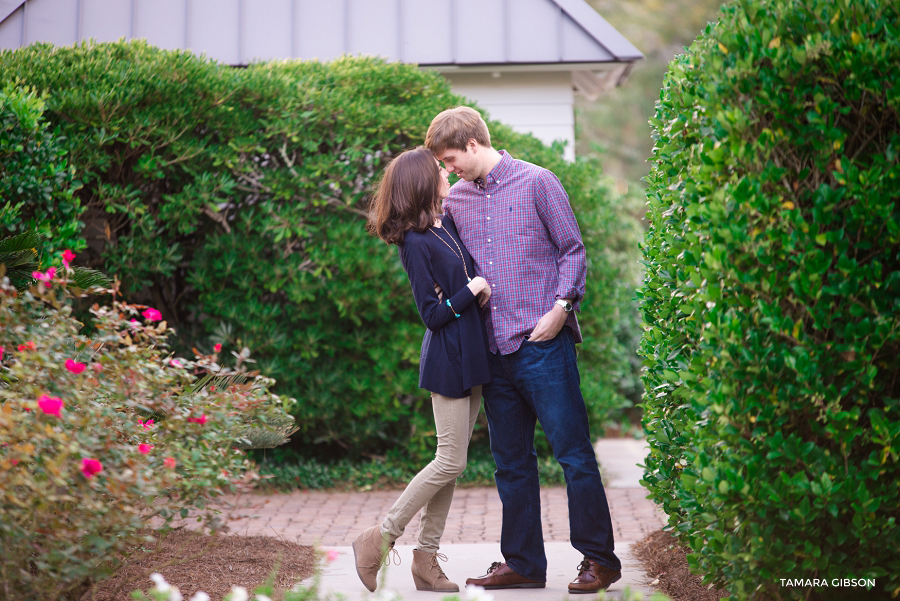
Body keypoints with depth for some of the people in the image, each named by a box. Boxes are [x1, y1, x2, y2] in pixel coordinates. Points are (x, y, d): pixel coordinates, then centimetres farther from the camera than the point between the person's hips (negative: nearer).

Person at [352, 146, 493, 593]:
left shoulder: (449, 226, 9)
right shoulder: (416, 243, -14)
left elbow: (472, 272, 23)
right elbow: (433, 315, -15)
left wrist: (484, 286, 3)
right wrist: (472, 290, -9)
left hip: (473, 355, 8)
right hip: (448, 359, -8)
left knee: (451, 461, 9)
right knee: (451, 461, -6)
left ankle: (426, 559, 16)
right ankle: (379, 539, 5)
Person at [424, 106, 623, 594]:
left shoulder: (537, 183, 0)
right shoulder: (455, 199, 14)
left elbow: (573, 249, 0)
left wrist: (561, 307, -11)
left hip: (543, 343, -5)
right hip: (493, 350, 5)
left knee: (573, 453, -2)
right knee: (511, 462, 10)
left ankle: (599, 558, 9)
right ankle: (523, 562, 19)